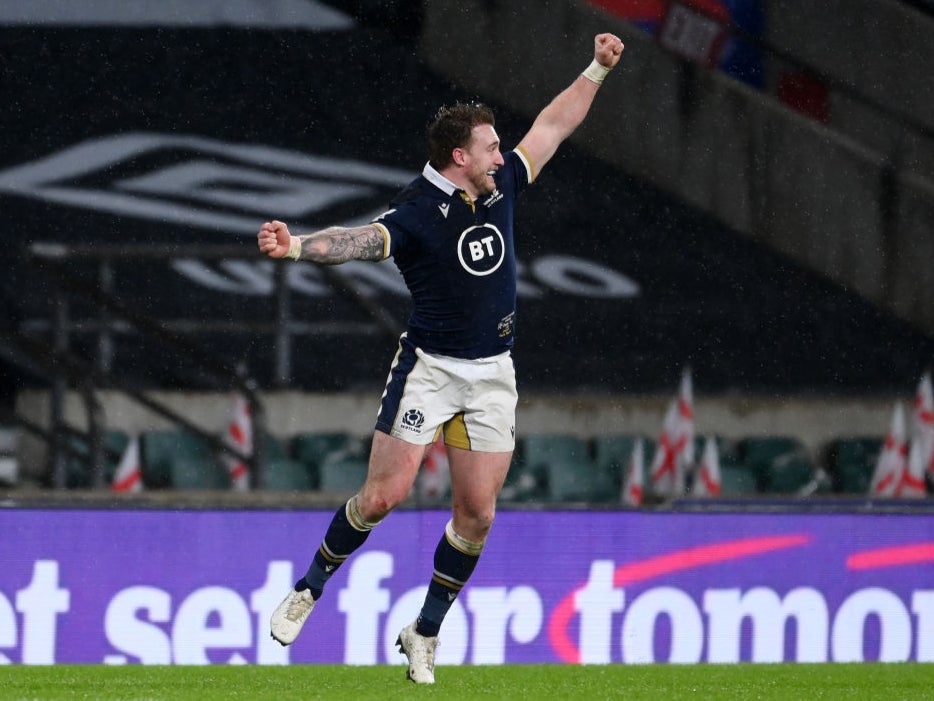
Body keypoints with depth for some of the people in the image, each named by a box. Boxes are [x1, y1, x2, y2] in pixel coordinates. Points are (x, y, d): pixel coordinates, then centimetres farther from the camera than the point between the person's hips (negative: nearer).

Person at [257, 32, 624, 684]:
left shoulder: (500, 185, 3)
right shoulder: (416, 214, -17)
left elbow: (552, 127, 17)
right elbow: (360, 239, -34)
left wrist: (597, 70, 16)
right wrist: (299, 245, -53)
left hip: (492, 376, 5)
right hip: (429, 368, -5)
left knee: (477, 512, 2)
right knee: (385, 493, -8)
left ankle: (425, 631, 16)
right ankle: (310, 589, 14)